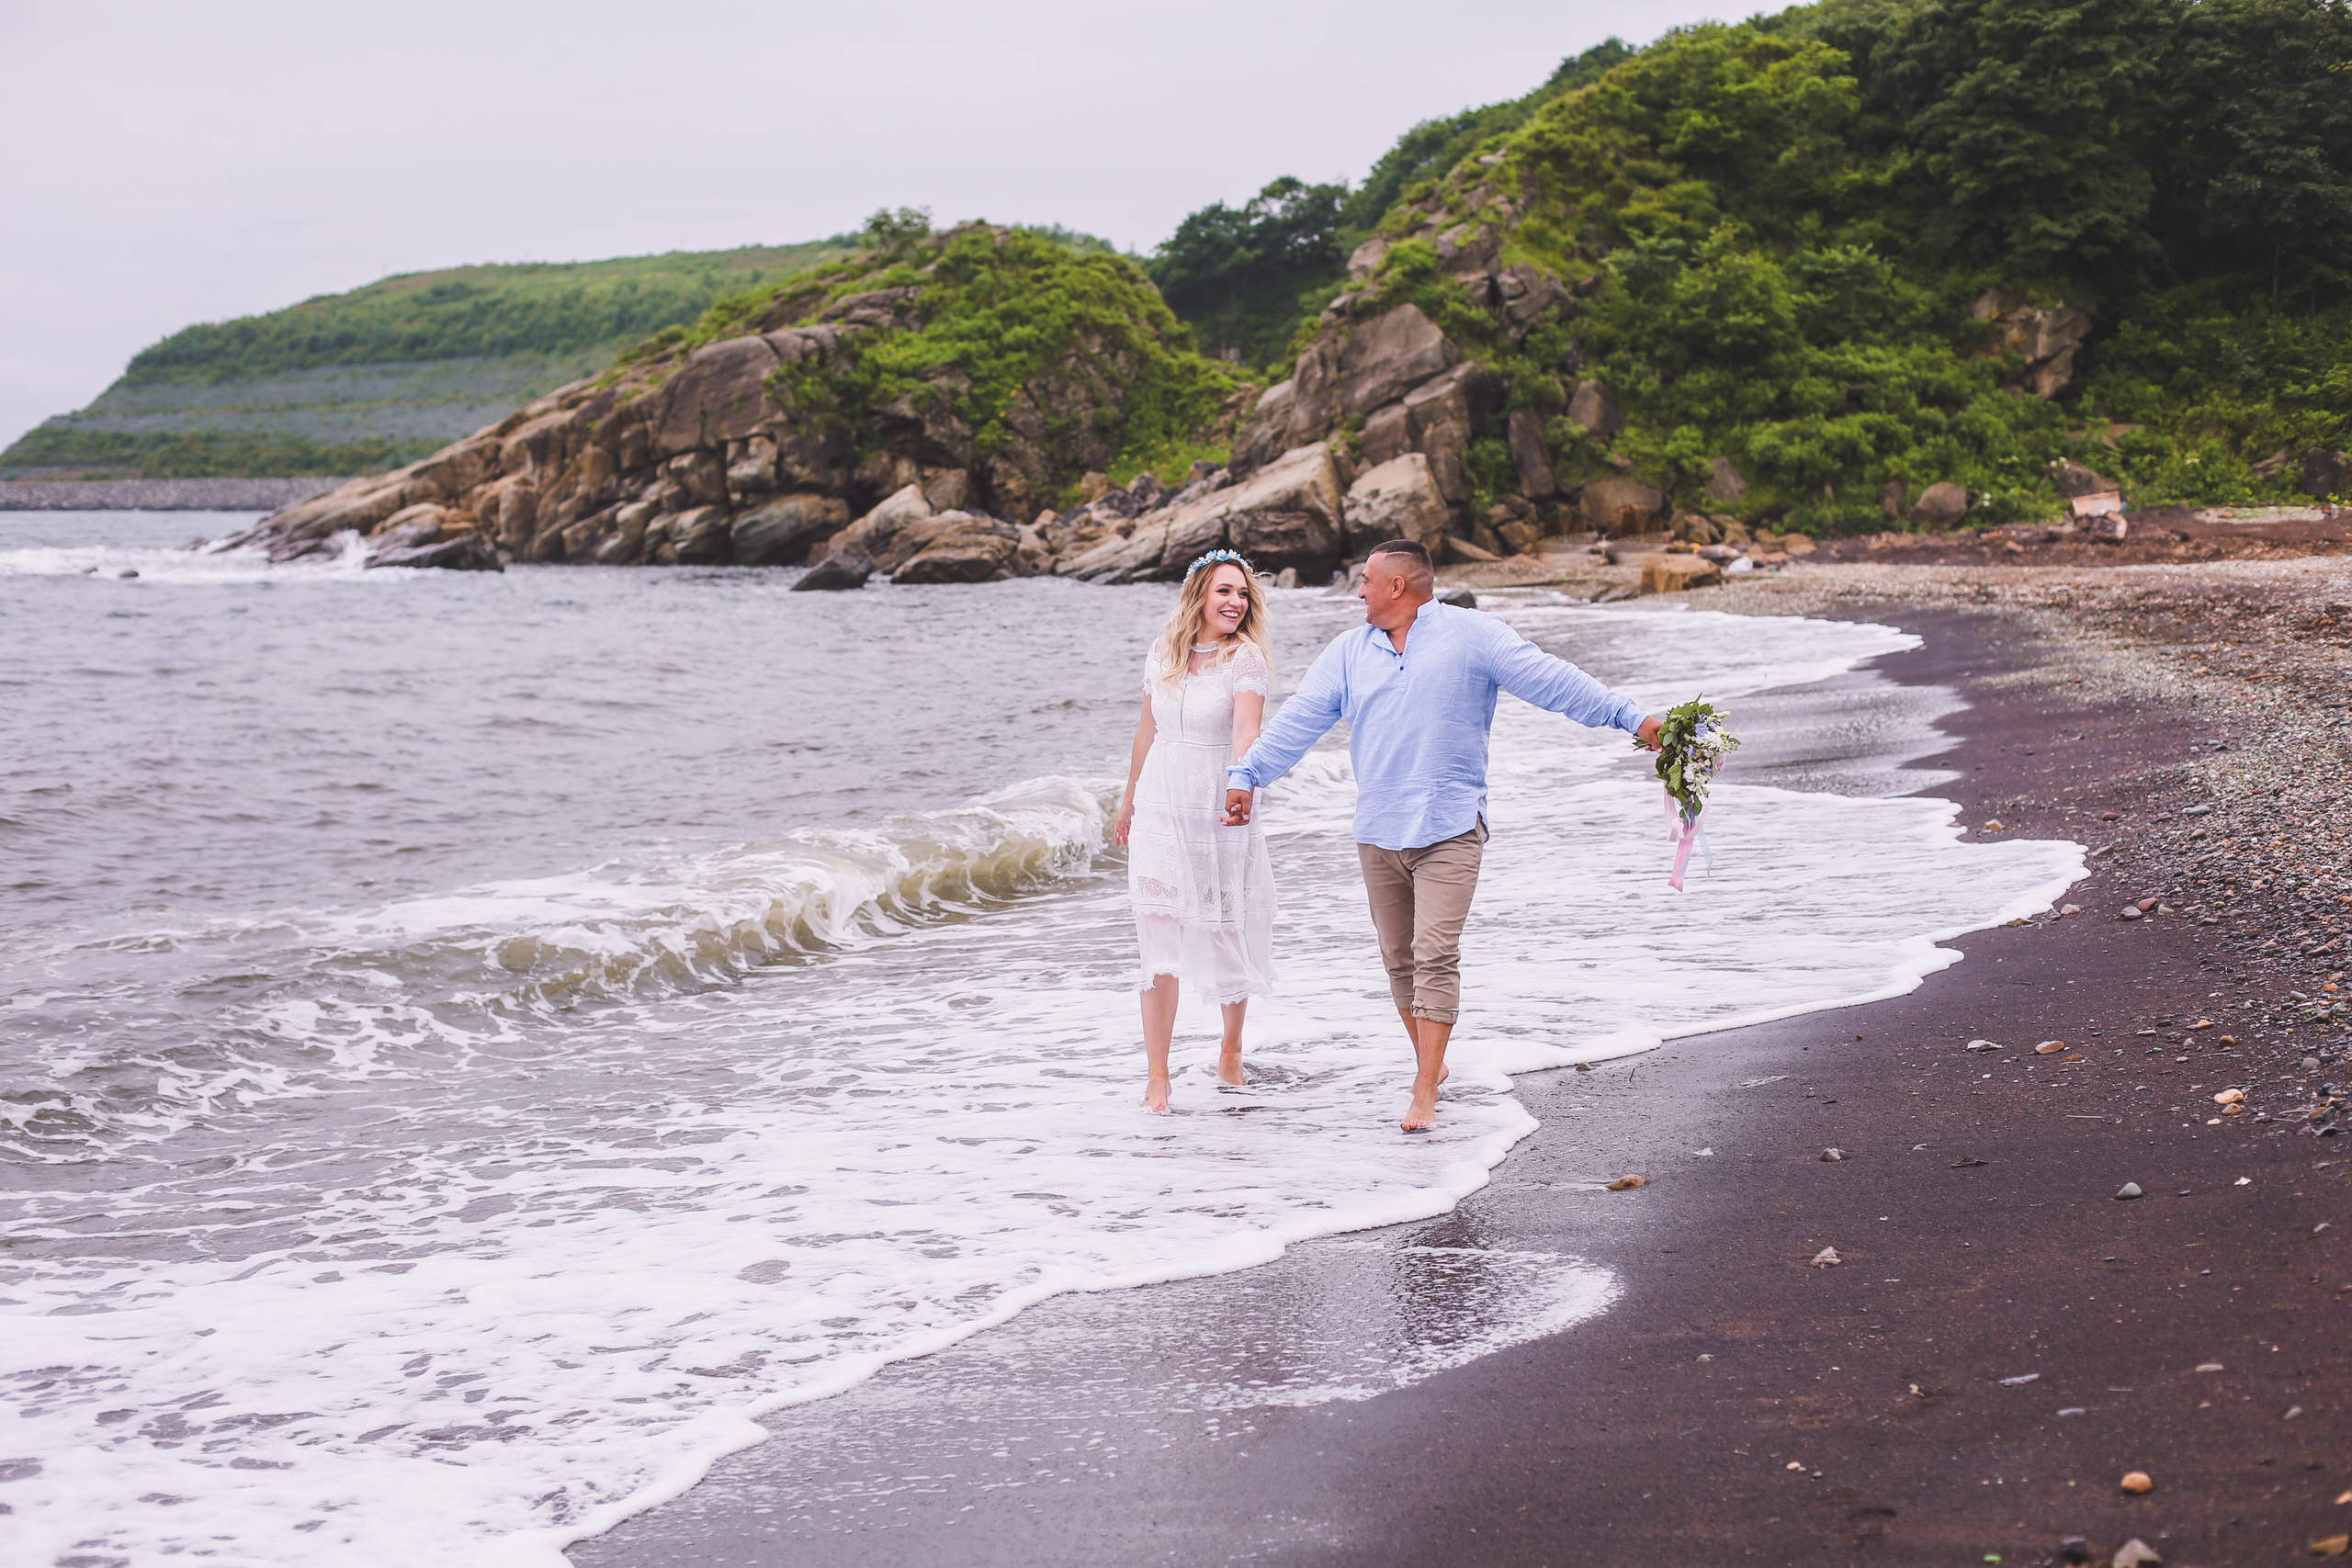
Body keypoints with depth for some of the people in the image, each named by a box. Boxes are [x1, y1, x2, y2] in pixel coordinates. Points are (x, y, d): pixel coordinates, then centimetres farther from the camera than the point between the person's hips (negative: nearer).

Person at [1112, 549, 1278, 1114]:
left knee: (1228, 939, 8)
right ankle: (1156, 1079, 0)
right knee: (1159, 943, -4)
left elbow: (1246, 732, -24)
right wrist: (1128, 801, 25)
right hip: (1160, 813, 2)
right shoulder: (1162, 654, 4)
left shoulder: (1246, 657, -9)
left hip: (1219, 817, -2)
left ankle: (1232, 1048, 34)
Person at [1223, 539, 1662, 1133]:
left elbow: (1551, 680, -6)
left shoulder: (1471, 635, -2)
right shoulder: (1348, 652, 11)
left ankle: (1424, 1095, -13)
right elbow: (1297, 721, 12)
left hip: (1450, 828, -5)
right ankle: (1430, 1062, 29)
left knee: (1435, 956, -13)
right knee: (1399, 959, 11)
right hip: (1377, 833, 5)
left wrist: (1632, 718, -12)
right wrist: (1247, 775, 5)